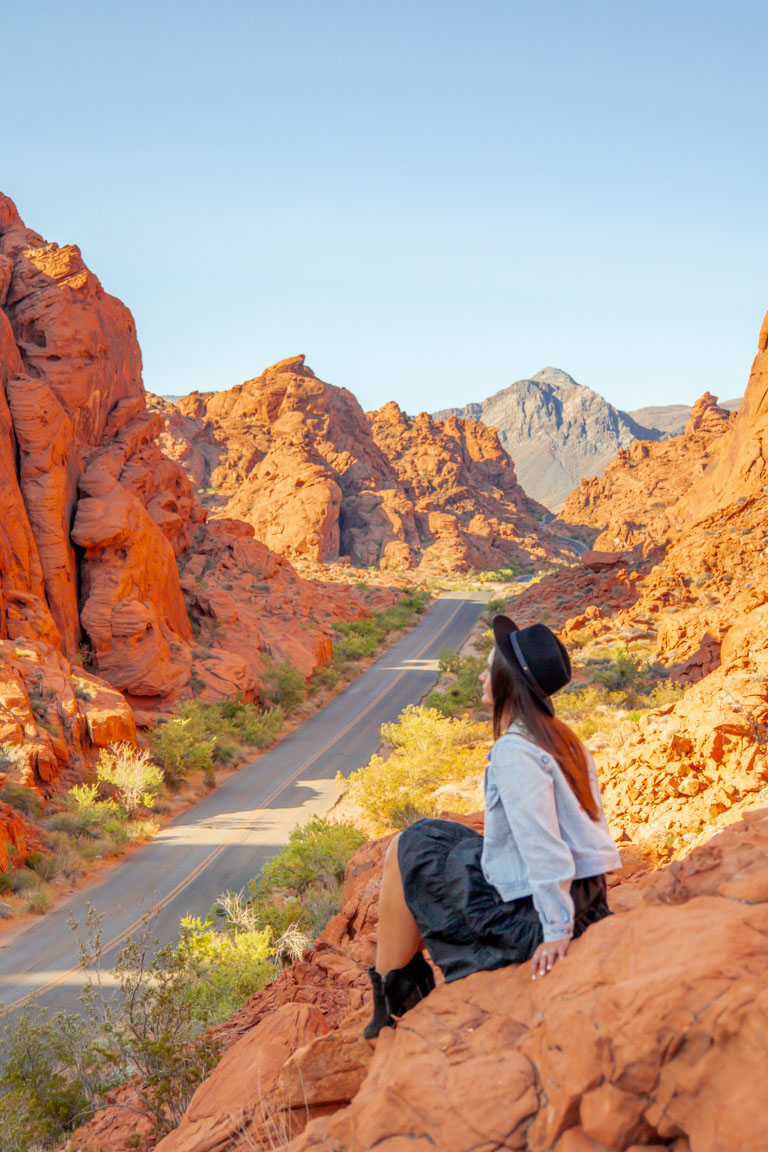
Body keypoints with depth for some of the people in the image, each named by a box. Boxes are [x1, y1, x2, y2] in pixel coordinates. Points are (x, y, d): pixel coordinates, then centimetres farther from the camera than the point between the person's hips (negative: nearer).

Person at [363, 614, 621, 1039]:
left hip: (525, 915, -9)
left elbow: (542, 846, -25)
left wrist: (556, 932, -21)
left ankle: (393, 996, 17)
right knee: (430, 840, 24)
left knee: (406, 852, 7)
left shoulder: (514, 752, -22)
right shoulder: (562, 738, 6)